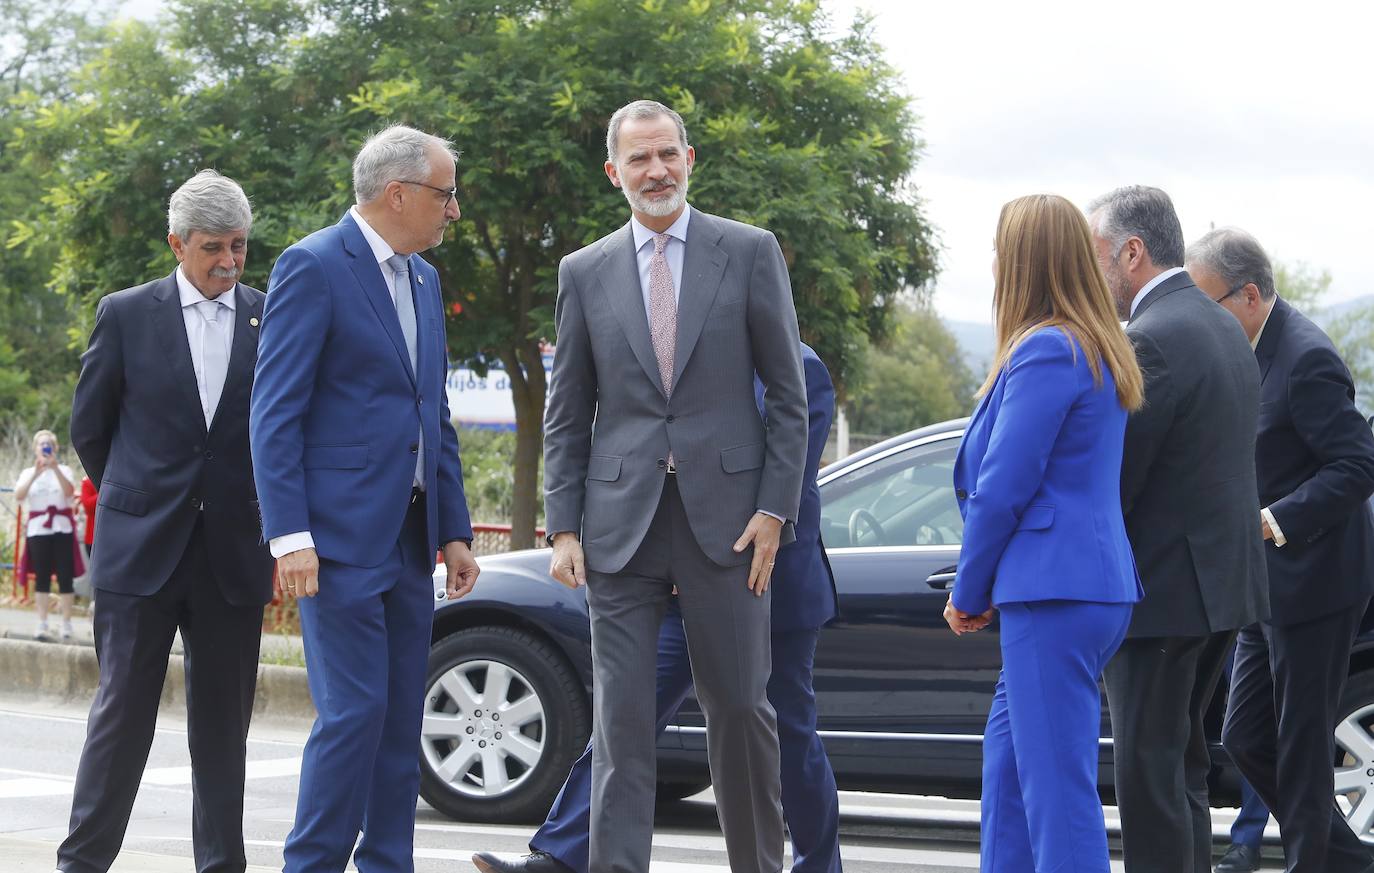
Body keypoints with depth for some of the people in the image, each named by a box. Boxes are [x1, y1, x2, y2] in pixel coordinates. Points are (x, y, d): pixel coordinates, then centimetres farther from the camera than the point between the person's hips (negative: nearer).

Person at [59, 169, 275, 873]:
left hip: (233, 551, 2)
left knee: (223, 722, 6)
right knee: (124, 709, 0)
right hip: (142, 550, -1)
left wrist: (268, 518, 7)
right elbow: (88, 427, 8)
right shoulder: (126, 314, 1)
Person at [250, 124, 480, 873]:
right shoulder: (313, 267, -8)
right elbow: (275, 411, -12)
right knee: (354, 711, -11)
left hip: (409, 538, 8)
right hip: (341, 532, -8)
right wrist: (290, 536, -19)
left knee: (401, 721, 7)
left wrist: (454, 530, 15)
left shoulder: (423, 279, 17)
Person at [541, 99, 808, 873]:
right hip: (621, 523, 1)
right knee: (621, 714, -1)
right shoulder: (585, 272, 9)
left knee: (740, 705, 4)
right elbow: (567, 415, 11)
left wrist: (775, 510, -6)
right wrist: (564, 528, 2)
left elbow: (788, 394, 2)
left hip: (724, 516, -1)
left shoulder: (750, 252, 3)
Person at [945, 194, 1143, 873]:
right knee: (1007, 763, 19)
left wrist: (969, 593, -1)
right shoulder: (1098, 352, 17)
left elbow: (1001, 490, -15)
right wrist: (983, 590, 17)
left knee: (1059, 789, -9)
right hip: (1097, 585, 10)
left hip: (1053, 593, -10)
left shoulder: (1046, 353, -14)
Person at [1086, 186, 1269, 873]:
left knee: (1149, 772, -5)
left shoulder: (1152, 341, -18)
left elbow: (1110, 480, -19)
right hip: (1221, 581, 10)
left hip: (1162, 590, -10)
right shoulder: (1225, 330, 13)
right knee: (1180, 764, 18)